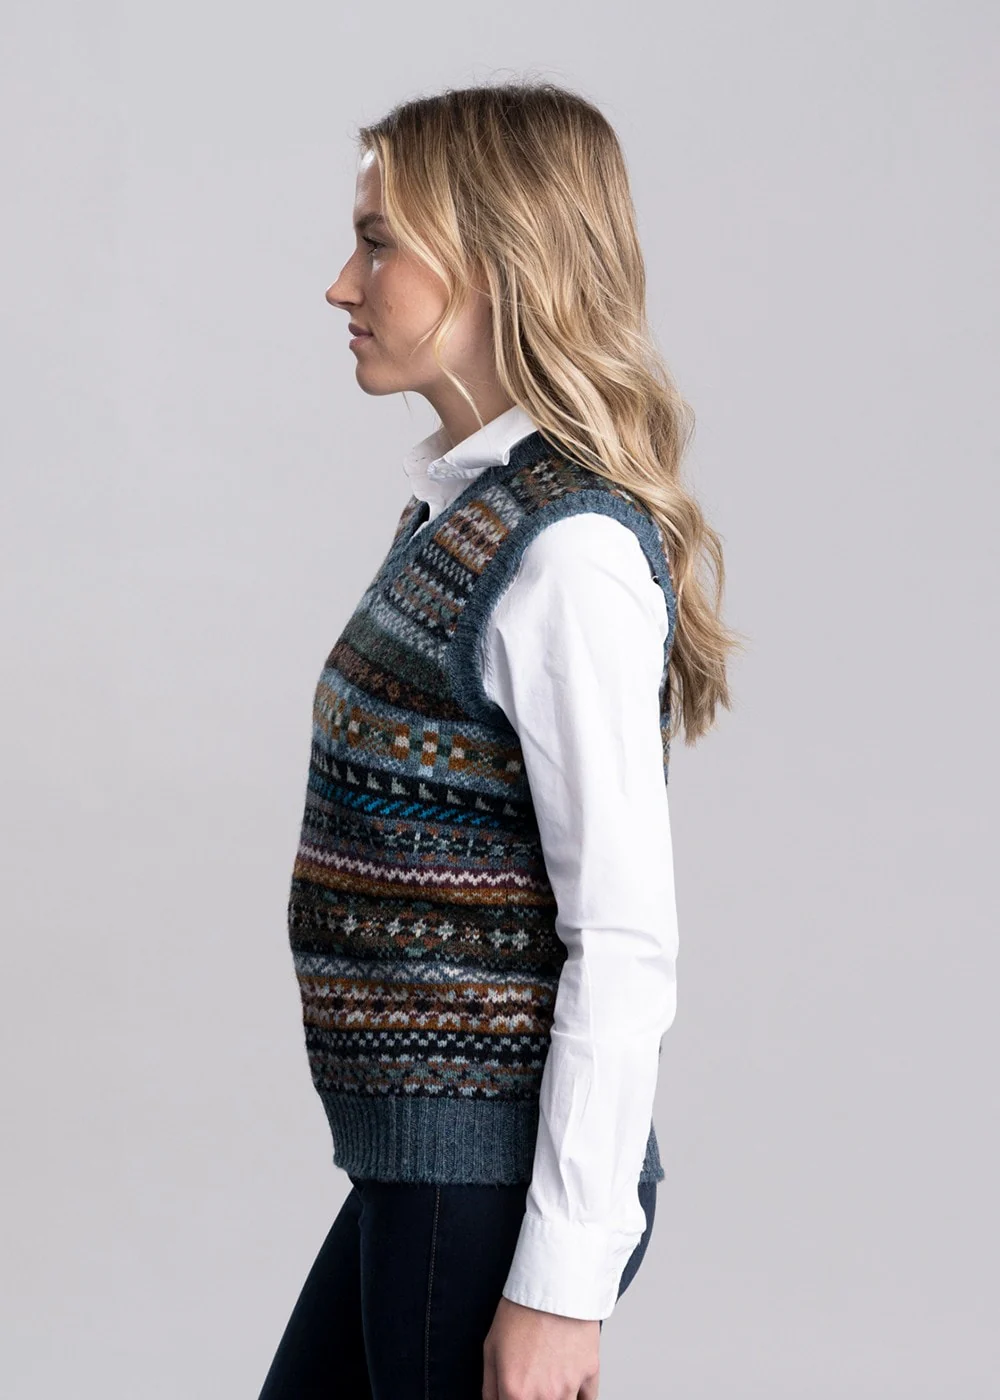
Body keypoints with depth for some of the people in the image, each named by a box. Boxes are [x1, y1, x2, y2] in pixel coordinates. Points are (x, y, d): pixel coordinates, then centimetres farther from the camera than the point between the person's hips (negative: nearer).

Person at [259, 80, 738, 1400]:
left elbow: (626, 943, -21)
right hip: (416, 1159, 9)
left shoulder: (570, 555, -18)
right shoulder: (459, 511, 11)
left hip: (496, 1175, -9)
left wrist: (563, 1279, -20)